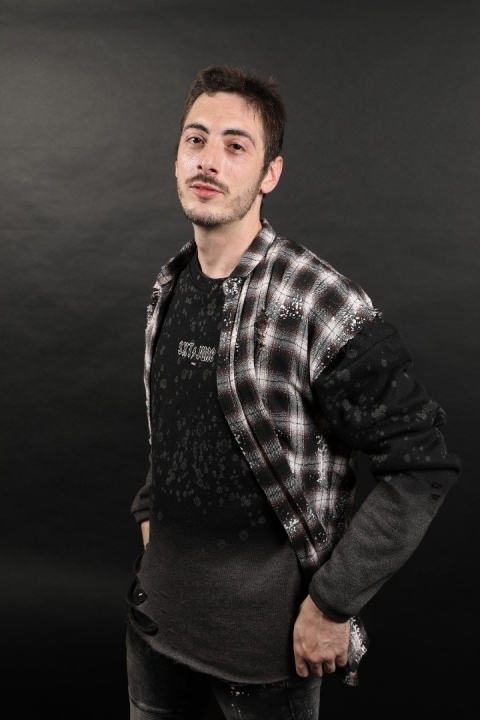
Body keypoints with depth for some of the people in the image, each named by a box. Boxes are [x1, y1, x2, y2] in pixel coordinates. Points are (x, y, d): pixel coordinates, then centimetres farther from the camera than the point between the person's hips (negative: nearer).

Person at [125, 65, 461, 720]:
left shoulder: (326, 308, -22)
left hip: (267, 638, -6)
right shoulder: (170, 287, 1)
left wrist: (331, 605, -17)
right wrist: (149, 512, 10)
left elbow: (423, 467, -19)